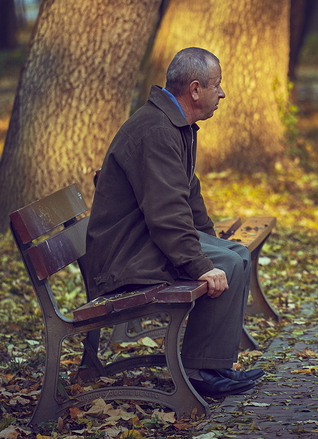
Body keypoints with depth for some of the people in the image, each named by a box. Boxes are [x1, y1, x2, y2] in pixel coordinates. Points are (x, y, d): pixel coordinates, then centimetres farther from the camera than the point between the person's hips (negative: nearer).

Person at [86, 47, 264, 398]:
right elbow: (167, 211, -29)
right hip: (125, 256, -11)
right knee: (228, 266, -20)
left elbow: (189, 195, 25)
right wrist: (201, 266, -30)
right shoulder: (156, 130, -22)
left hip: (149, 240, 11)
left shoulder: (179, 126, 13)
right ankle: (199, 371, -11)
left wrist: (211, 243, 18)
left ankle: (219, 365, 13)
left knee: (238, 255, 10)